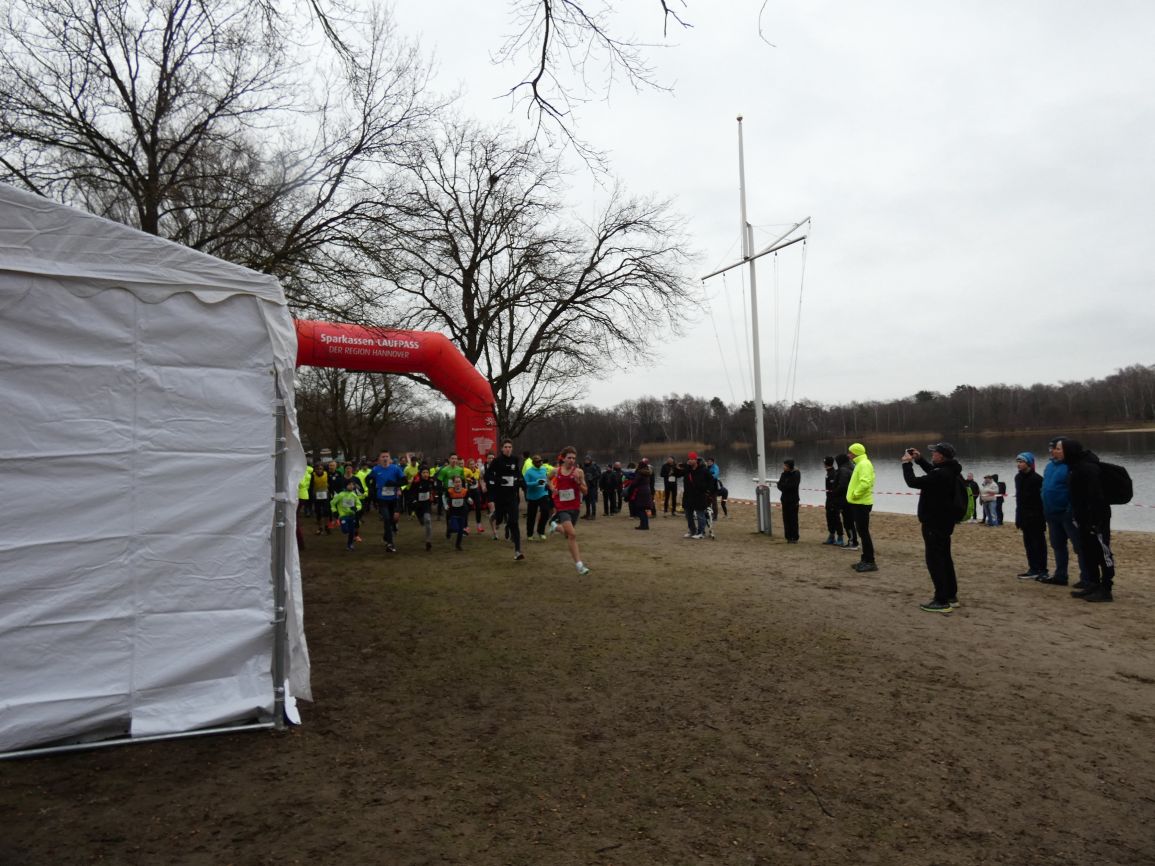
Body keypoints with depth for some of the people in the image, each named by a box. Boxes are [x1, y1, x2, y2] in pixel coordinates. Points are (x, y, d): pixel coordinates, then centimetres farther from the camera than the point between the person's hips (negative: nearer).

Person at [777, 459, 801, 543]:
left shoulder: (796, 474, -6)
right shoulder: (784, 474, 8)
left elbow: (793, 486, -15)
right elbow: (779, 485, 2)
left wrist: (783, 485, -7)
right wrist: (787, 487, -16)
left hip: (793, 500, -5)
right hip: (785, 499, 5)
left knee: (793, 519, -5)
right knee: (786, 518, 4)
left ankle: (795, 538, 0)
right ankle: (788, 537, 10)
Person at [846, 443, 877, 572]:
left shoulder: (864, 464, -16)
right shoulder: (860, 464, 16)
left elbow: (865, 482, -30)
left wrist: (856, 494, -19)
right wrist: (855, 494, 13)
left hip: (861, 503, -11)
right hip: (859, 503, 11)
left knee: (864, 532, -7)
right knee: (862, 532, 14)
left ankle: (870, 562, -4)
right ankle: (865, 559, 20)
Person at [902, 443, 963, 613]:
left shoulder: (940, 475, -27)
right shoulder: (949, 471, 6)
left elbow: (913, 482, -24)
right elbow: (932, 471, 27)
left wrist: (907, 463, -11)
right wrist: (919, 459, 18)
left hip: (934, 524, -10)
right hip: (944, 522, 10)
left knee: (934, 561, -5)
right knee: (944, 559, 18)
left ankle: (942, 602, -3)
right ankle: (951, 596, 28)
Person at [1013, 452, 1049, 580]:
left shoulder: (1036, 479, -14)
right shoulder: (1018, 477, 11)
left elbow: (1042, 499, -16)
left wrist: (1042, 518, -19)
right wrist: (1018, 518, 16)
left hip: (1036, 517, -8)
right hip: (1025, 517, 8)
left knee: (1038, 543, -2)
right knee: (1028, 543, 10)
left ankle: (1041, 570, 2)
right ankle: (1034, 568, 16)